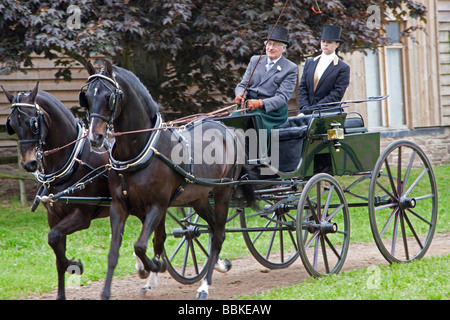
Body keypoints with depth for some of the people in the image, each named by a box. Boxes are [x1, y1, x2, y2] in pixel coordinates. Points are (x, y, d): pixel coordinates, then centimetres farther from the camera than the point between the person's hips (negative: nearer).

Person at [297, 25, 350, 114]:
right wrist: (304, 107, -4)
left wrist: (312, 109, -13)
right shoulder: (309, 63, 18)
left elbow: (336, 95, -7)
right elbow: (302, 87, 14)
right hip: (307, 115, 4)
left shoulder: (343, 68, 1)